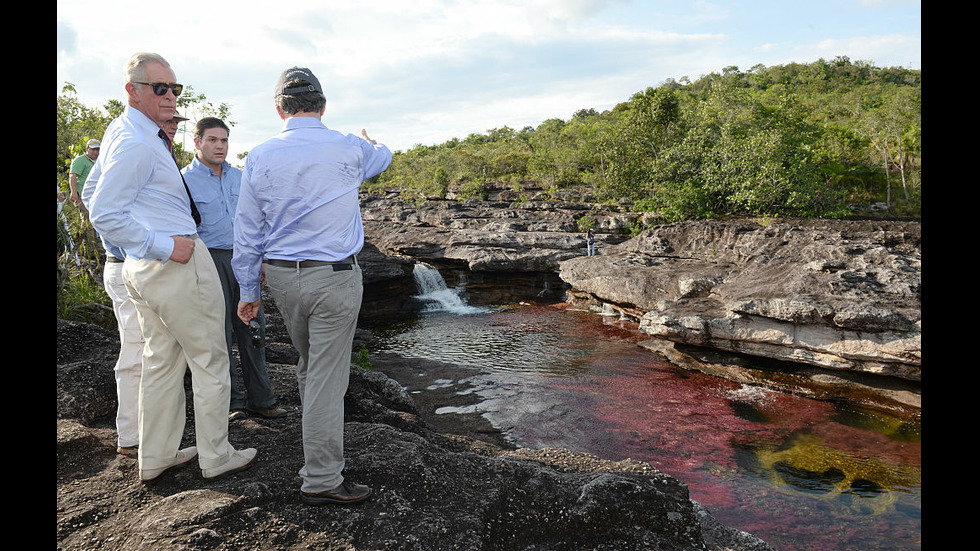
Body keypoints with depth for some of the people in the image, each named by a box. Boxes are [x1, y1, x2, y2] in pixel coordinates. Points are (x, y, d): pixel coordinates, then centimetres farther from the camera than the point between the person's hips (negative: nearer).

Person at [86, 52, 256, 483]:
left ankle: (155, 458, 28)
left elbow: (93, 189, 23)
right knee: (209, 359, 3)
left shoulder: (119, 131, 13)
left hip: (140, 265, 10)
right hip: (178, 265, -10)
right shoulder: (137, 143, -19)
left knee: (162, 360, 17)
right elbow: (105, 215, -22)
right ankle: (216, 457, 15)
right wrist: (166, 246, -20)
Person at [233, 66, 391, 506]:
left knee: (307, 362, 23)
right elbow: (382, 159, 19)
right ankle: (320, 480, 6)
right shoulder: (348, 149, -6)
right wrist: (371, 141, 44)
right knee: (327, 374, -1)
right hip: (335, 276, -4)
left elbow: (247, 231, 3)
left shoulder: (260, 157, -1)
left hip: (282, 276, 5)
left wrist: (248, 292, 12)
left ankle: (319, 442, 43)